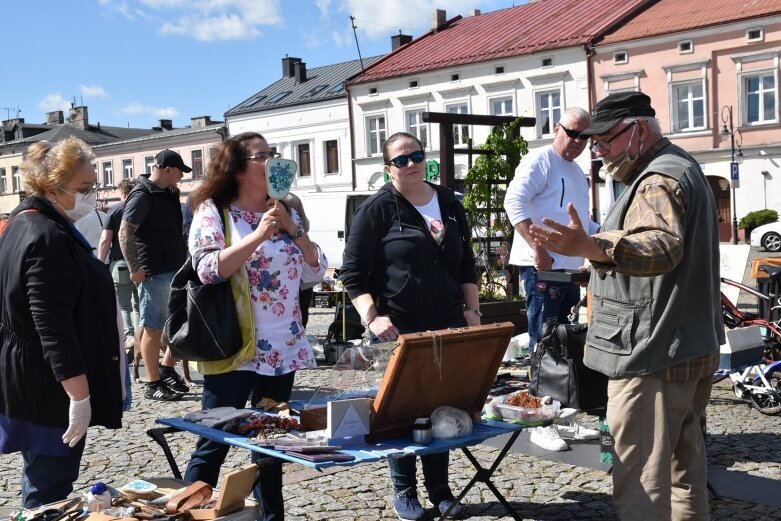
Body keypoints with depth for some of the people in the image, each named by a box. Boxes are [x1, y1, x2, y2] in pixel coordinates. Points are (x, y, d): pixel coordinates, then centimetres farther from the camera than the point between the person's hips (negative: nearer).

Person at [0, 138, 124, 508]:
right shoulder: (47, 238, -21)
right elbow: (53, 325, -27)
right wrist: (79, 395, -25)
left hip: (31, 382, 11)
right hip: (50, 390, -10)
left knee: (41, 481, 21)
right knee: (50, 492, -2)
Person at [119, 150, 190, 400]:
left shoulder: (169, 194, 15)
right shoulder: (142, 196, -12)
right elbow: (125, 233, -18)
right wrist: (135, 268, -22)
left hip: (175, 269, 9)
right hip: (154, 273, -9)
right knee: (153, 328, -1)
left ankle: (167, 368, 29)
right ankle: (153, 384, 8)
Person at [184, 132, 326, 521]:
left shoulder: (285, 211, 10)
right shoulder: (212, 211, -5)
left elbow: (315, 271, 7)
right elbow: (208, 269, -19)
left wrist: (293, 230, -7)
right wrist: (259, 234, -22)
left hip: (282, 349, 5)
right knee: (213, 445, 1)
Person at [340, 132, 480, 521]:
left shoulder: (448, 203, 11)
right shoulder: (378, 208, -6)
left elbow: (466, 263, 18)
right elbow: (353, 271, -7)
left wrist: (472, 309, 9)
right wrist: (372, 317, -17)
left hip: (447, 324, 5)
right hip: (398, 328, -4)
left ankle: (439, 489, 24)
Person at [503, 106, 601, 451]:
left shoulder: (578, 173, 22)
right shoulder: (540, 160, -6)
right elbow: (514, 202, -20)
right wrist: (537, 248, -26)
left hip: (570, 270, 9)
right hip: (542, 269, -9)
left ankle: (563, 419, 22)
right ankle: (540, 424, 2)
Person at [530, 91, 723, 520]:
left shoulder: (659, 180, -16)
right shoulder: (683, 170, 19)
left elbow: (663, 246, -36)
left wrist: (592, 248, -50)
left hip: (655, 356, -11)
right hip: (695, 348, 11)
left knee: (640, 483, -9)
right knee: (684, 465, 20)